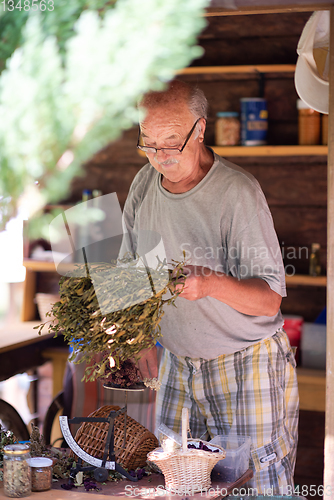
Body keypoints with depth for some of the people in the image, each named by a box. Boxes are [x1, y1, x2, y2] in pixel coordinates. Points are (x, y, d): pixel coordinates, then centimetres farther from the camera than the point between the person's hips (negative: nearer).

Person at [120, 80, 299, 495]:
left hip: (246, 367, -5)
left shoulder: (238, 192, -20)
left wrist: (213, 284, -39)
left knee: (256, 486, -3)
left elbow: (269, 300, -21)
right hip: (178, 364, 6)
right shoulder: (145, 183, 0)